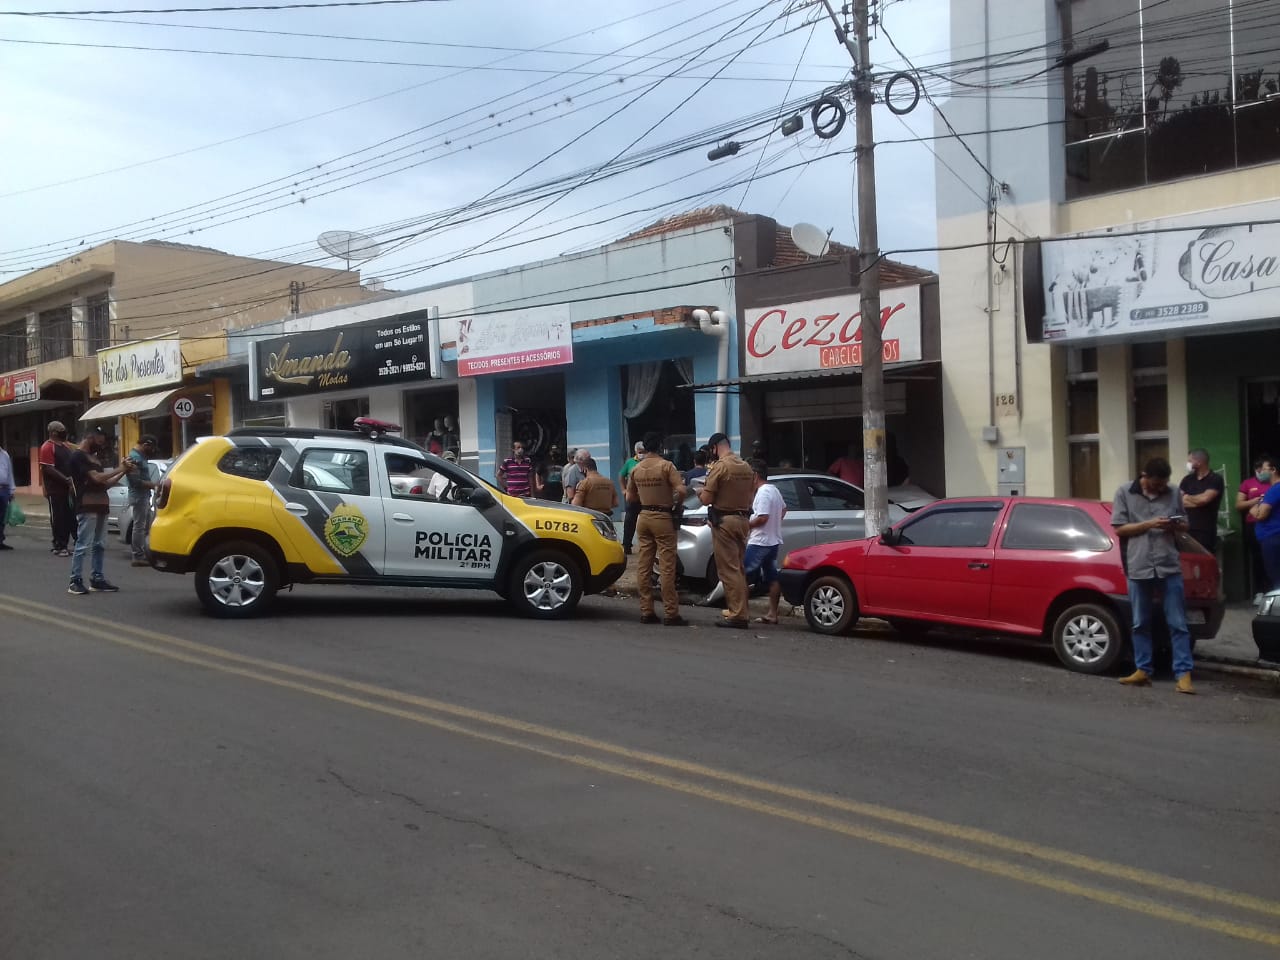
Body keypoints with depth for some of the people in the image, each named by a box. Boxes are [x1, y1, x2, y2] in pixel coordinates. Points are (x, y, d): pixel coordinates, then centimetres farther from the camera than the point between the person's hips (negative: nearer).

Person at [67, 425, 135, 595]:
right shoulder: (78, 457, -8)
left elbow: (105, 483, 19)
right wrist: (120, 469, -10)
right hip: (87, 508, -9)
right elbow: (97, 478, -18)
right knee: (83, 546, -8)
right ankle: (75, 581, -5)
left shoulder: (93, 457, 21)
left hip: (100, 507, 9)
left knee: (99, 546, 10)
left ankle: (97, 579, 14)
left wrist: (123, 471, 8)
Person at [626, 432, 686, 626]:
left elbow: (630, 498, 12)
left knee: (644, 566, 7)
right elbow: (681, 490, -18)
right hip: (662, 517, -5)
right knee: (667, 567, -4)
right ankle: (670, 613, -3)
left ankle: (646, 611, 10)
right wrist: (673, 501, 1)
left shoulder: (635, 469, 6)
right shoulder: (666, 465, -10)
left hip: (643, 517, 5)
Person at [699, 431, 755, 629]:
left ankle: (737, 615, -7)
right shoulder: (746, 467, 10)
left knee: (728, 569, -5)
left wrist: (701, 492, 8)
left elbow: (706, 499, -13)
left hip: (724, 521, -8)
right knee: (737, 568, 16)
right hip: (742, 519, 8)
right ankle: (739, 611, 21)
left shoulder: (720, 466, -13)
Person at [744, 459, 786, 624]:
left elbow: (762, 518, -24)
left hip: (760, 542, -10)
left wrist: (746, 525, -13)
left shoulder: (763, 493, -17)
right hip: (773, 540, 10)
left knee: (744, 575, -5)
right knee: (772, 577, 8)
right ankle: (772, 614, 10)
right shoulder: (774, 490, 13)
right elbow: (784, 509, 28)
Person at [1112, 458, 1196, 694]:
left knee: (1177, 623, -1)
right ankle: (1142, 670, 19)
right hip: (1138, 567, -1)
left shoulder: (1172, 493, 9)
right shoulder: (1125, 492, 2)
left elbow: (1184, 525, 17)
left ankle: (1183, 674, 1)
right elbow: (1119, 529, 0)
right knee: (1140, 623, 9)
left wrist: (1175, 526, -7)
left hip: (1169, 566, 1)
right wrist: (1149, 524, -13)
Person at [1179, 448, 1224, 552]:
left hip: (1206, 531, -4)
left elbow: (1205, 498, -15)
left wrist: (1188, 498, 2)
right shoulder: (1187, 480, 12)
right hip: (1188, 529, 4)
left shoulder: (1215, 479, -3)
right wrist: (1198, 501, -9)